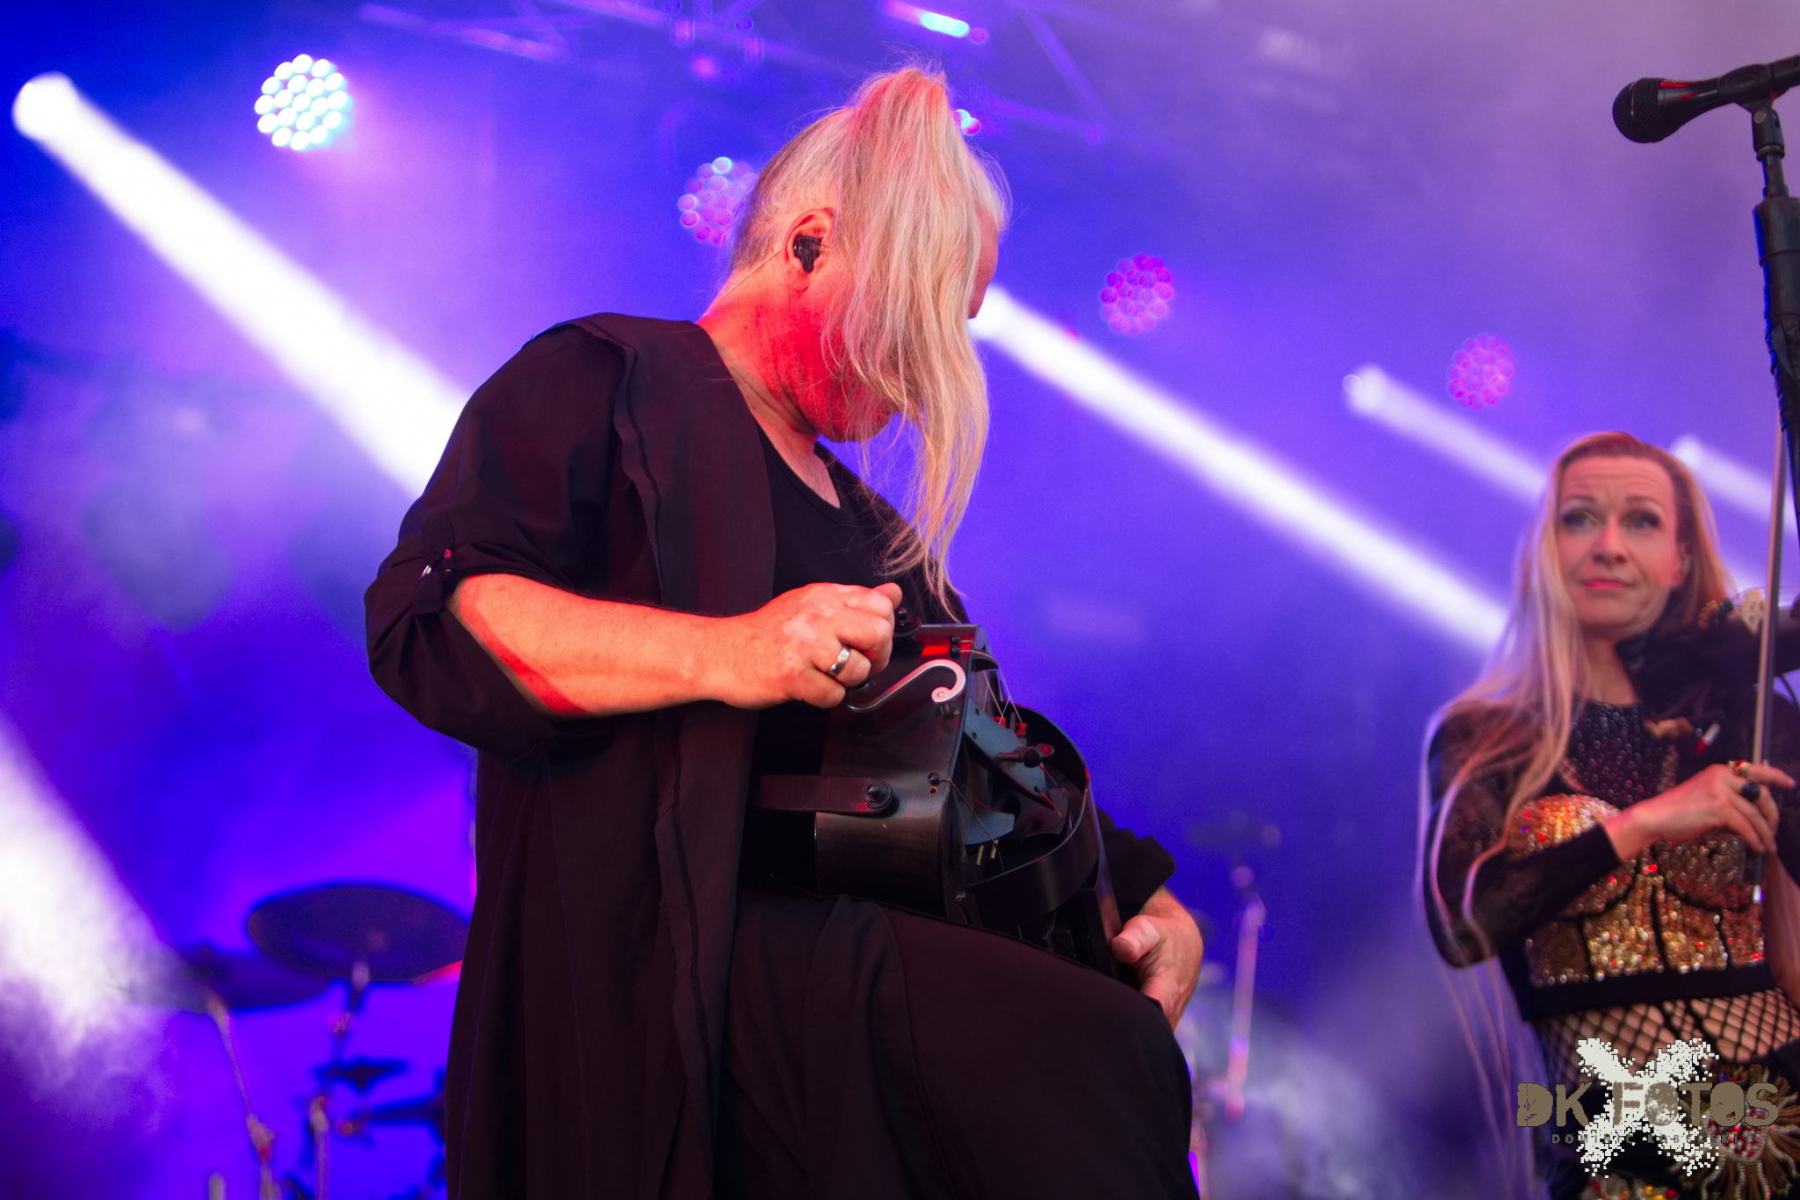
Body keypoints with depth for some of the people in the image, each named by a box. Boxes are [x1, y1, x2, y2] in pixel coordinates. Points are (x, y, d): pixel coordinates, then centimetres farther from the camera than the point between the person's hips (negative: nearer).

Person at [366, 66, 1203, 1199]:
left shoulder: (874, 530, 29)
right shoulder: (608, 382, 6)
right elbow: (428, 617, -9)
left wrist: (1142, 900, 8)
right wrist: (724, 656, -21)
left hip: (864, 945, 8)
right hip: (659, 963, -7)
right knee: (1091, 1058, -32)